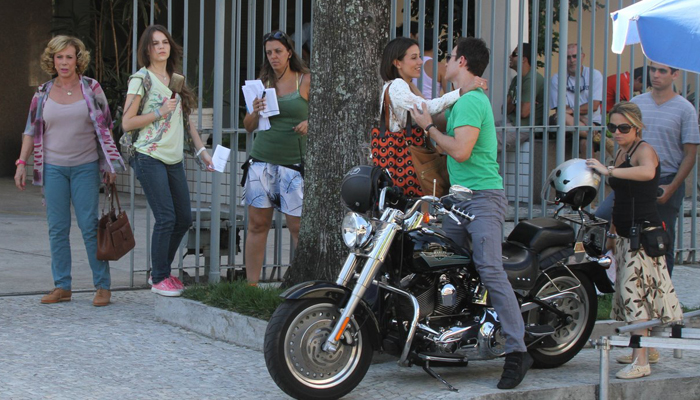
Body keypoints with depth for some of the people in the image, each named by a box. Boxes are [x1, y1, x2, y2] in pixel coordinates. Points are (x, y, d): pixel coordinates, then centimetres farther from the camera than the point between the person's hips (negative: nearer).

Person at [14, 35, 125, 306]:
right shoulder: (43, 93, 6)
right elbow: (31, 131, 11)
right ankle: (62, 286, 10)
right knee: (57, 228, 3)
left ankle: (103, 286, 2)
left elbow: (105, 128, 5)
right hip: (53, 167, 2)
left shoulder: (91, 89, 1)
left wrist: (110, 165, 1)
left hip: (85, 167, -2)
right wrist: (21, 163, 4)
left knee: (90, 227, -4)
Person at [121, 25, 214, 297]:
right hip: (150, 158, -7)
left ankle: (162, 272, 21)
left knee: (184, 218, 7)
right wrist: (159, 113, -14)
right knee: (166, 218, -11)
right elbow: (127, 122, -8)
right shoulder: (141, 79, -4)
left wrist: (201, 150, 15)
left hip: (174, 159, 7)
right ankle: (159, 279, 2)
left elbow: (185, 119, 22)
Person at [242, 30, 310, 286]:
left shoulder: (306, 81, 3)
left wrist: (310, 124, -15)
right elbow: (248, 126, 15)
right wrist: (255, 113, -6)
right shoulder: (263, 83, 12)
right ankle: (251, 284, 10)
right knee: (257, 224, 3)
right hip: (262, 160, 3)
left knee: (299, 227, -6)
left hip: (294, 162, -3)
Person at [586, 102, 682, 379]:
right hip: (626, 234, 9)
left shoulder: (643, 149, -11)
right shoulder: (621, 153, 16)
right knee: (629, 291, 14)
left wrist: (608, 170, -36)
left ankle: (641, 361, -16)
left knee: (634, 290, -14)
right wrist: (612, 232, 26)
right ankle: (648, 350, 27)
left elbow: (647, 172, -37)